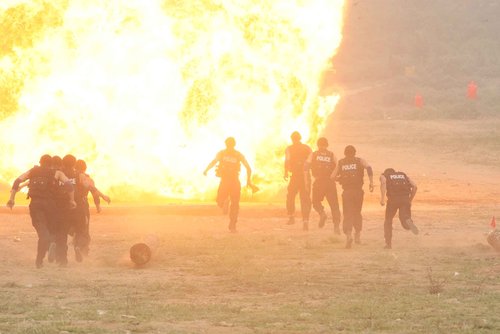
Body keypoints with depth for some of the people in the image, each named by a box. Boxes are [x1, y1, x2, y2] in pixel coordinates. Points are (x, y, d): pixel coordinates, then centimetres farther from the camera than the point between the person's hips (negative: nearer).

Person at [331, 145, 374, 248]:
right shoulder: (359, 161, 5)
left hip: (346, 192, 0)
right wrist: (371, 182, -13)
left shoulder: (340, 163, 8)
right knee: (357, 213, 19)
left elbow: (333, 176, 2)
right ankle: (358, 235, 19)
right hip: (358, 190, 0)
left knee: (347, 214, -1)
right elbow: (369, 167, -14)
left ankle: (348, 234, -22)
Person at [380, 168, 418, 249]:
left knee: (388, 221, 18)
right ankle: (408, 222, -38)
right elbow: (414, 186, 15)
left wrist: (382, 199, -8)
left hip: (393, 199, -2)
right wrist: (410, 200, 21)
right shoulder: (404, 175, 30)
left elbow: (383, 183, -4)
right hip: (405, 198, 2)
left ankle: (388, 243, 18)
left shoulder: (384, 176, 22)